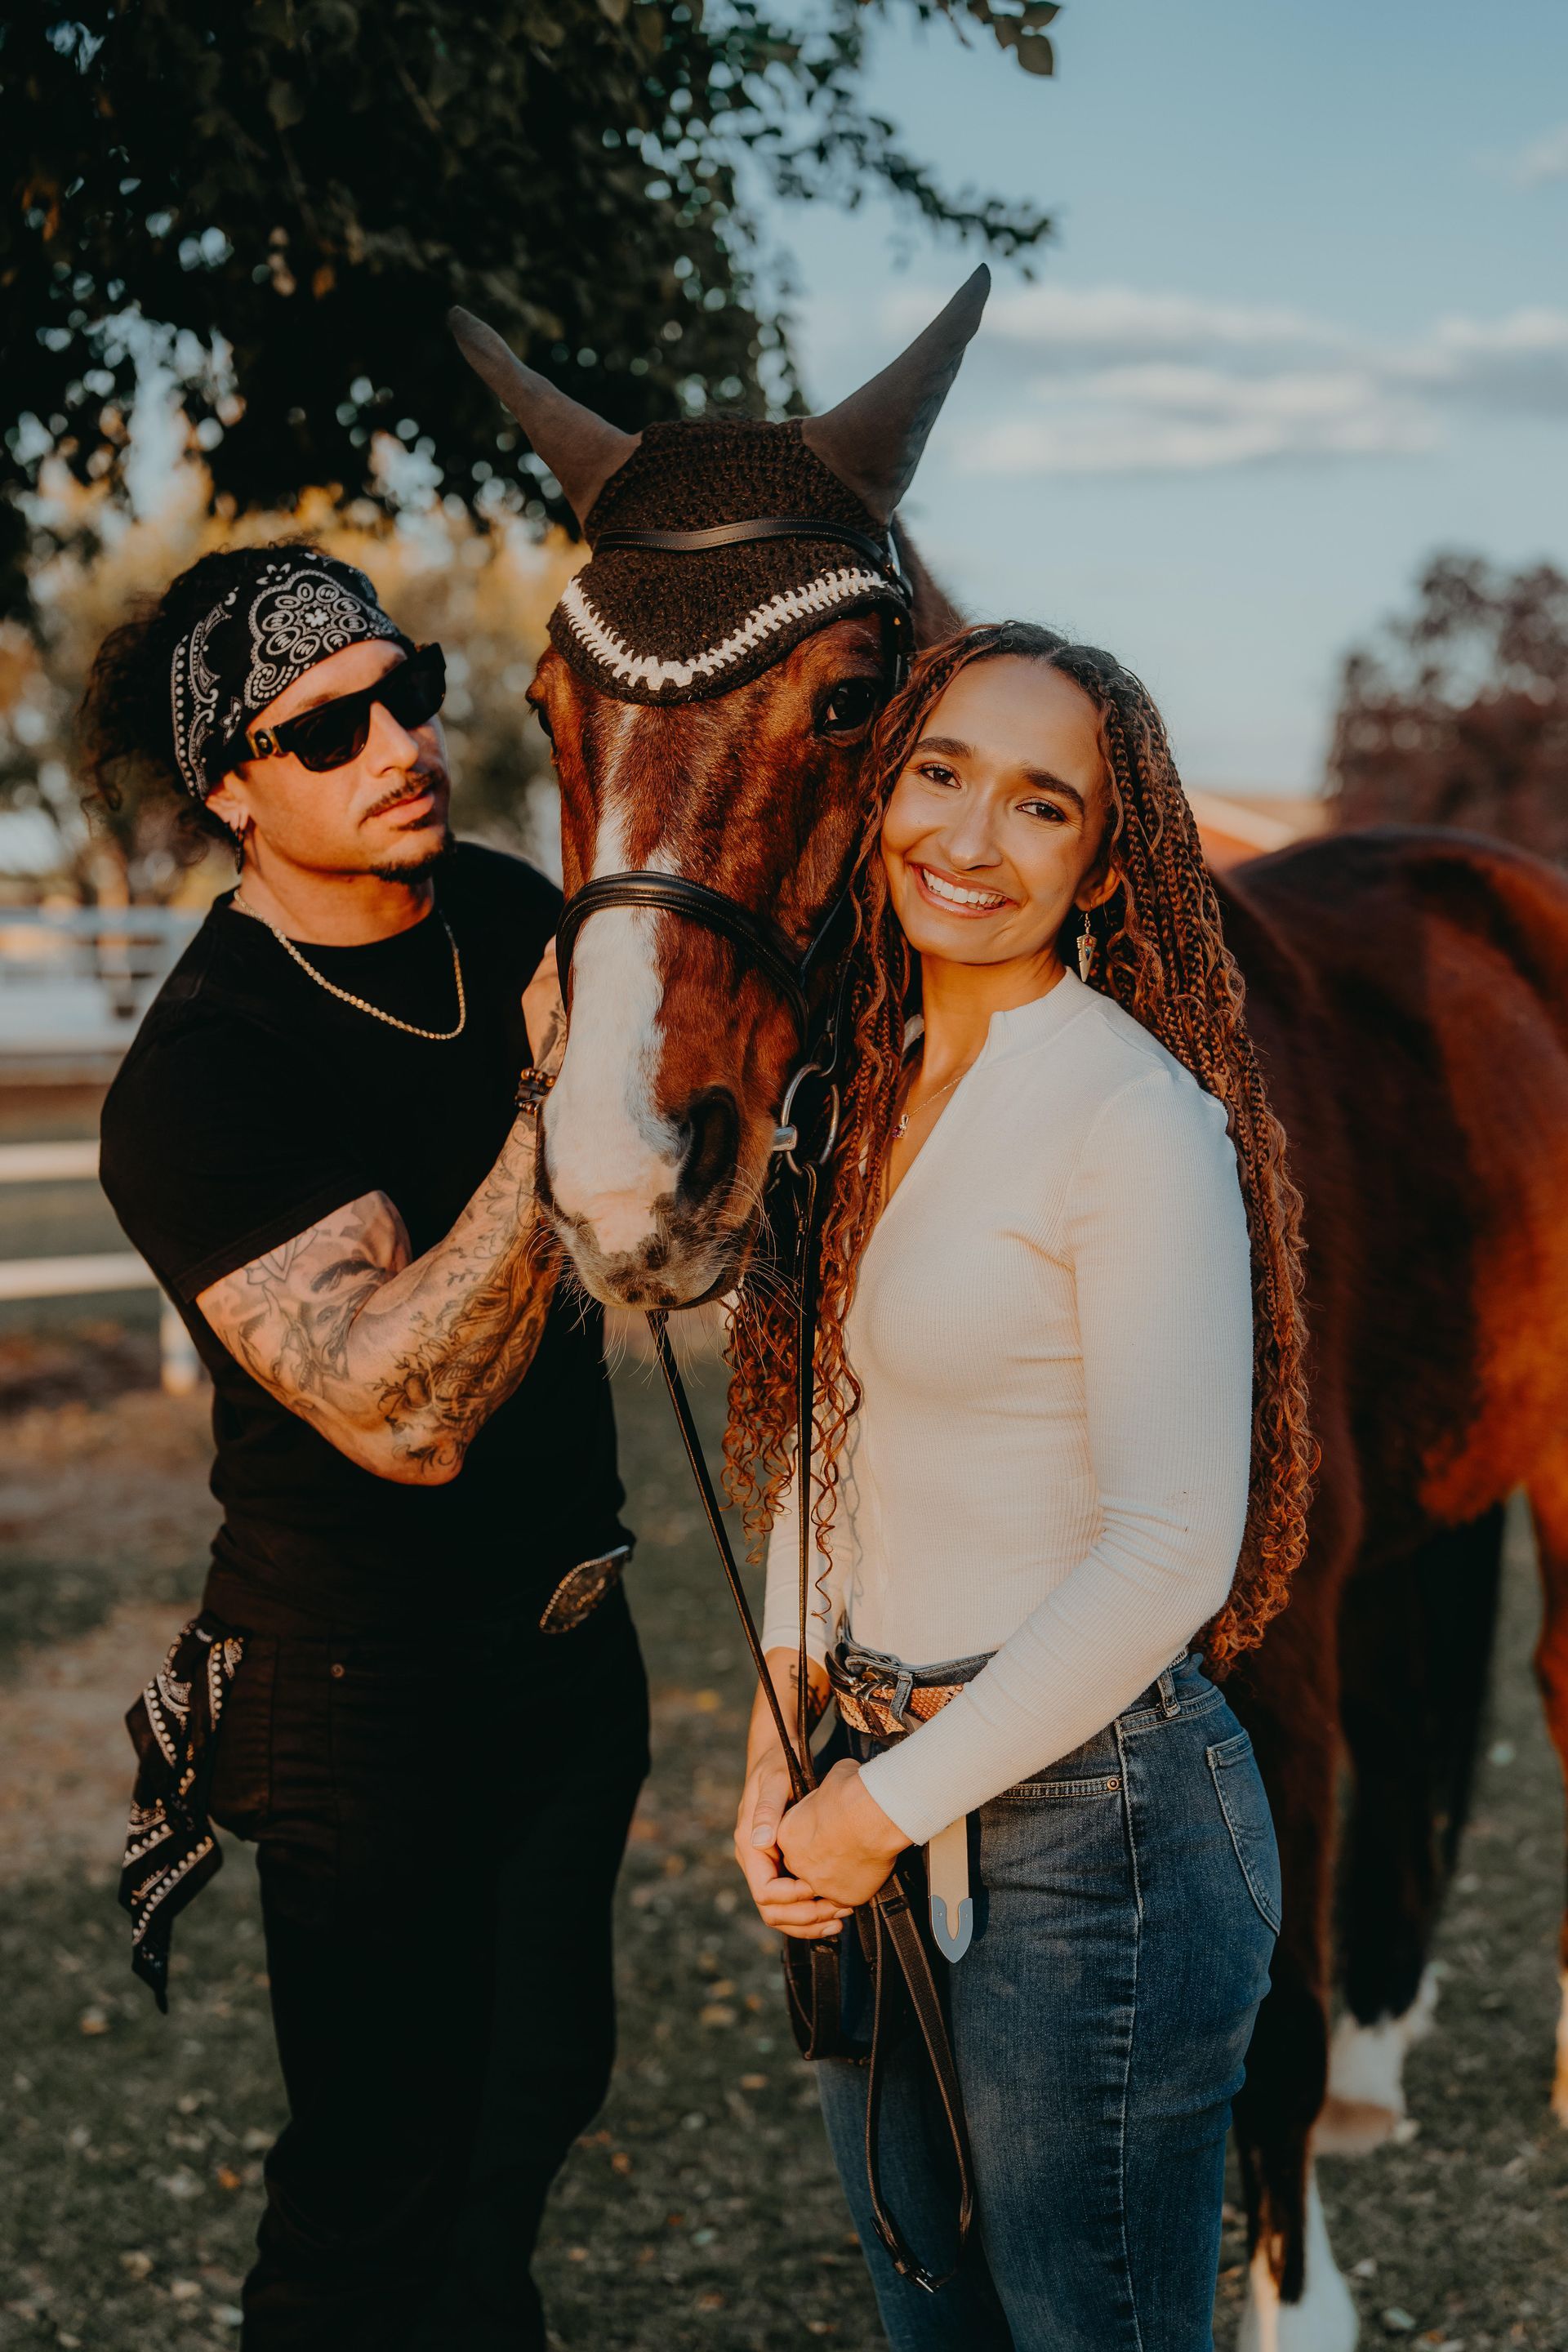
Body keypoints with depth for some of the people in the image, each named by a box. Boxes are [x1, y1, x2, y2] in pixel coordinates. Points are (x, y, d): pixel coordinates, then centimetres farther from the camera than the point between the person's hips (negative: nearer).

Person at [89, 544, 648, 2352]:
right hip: (370, 1677, -7)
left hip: (567, 1625, 7)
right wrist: (560, 1103, -40)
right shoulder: (196, 1079, -24)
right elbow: (399, 1408, -35)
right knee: (383, 2166, 6)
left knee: (541, 2085, 24)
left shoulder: (512, 914, -2)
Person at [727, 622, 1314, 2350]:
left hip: (1081, 1823, -7)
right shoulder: (874, 1091, 7)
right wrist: (778, 1756, 2)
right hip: (873, 1823, 7)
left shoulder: (1138, 1117, -17)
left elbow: (1169, 1551, -22)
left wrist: (889, 1808, -15)